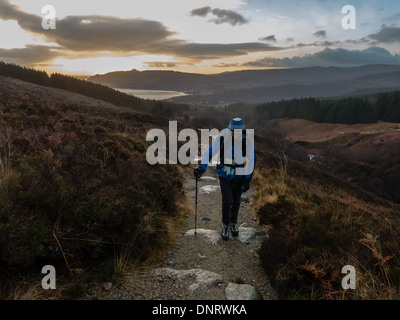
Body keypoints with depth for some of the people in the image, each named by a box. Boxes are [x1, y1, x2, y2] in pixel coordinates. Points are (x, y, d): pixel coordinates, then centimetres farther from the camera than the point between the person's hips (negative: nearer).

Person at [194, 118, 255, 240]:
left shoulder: (248, 142, -16)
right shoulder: (222, 138, -19)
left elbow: (252, 160, -7)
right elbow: (209, 153, -10)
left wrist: (247, 179, -8)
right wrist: (202, 167, -19)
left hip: (239, 175, 2)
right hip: (225, 174, -1)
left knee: (236, 201, 12)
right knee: (227, 201, -10)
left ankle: (233, 223, 38)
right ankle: (225, 225, 15)